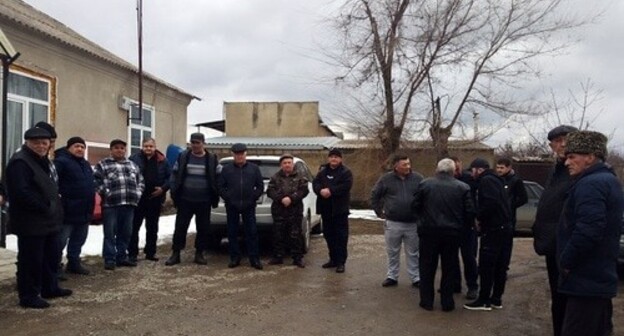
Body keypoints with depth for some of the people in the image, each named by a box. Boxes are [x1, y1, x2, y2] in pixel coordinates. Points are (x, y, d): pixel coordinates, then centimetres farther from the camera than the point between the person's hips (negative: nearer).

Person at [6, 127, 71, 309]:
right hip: (31, 223, -10)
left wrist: (54, 209, 10)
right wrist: (44, 208, -20)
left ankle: (50, 288, 31)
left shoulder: (42, 161, 17)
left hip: (48, 221, 10)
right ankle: (28, 296, 7)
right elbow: (21, 192, -25)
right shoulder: (20, 162, -15)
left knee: (51, 257, 18)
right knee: (30, 260, -2)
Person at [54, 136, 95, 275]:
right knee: (61, 240, -4)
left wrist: (90, 205, 20)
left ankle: (74, 263, 28)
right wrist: (58, 198, -26)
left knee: (79, 239, 16)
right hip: (68, 211, -9)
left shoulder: (85, 164, 18)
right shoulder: (61, 161, -10)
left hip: (84, 211, 9)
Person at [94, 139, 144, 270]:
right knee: (110, 233, -2)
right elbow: (96, 181, -6)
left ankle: (122, 257, 20)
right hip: (110, 204, -5)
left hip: (129, 204, 5)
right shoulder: (103, 164, 4)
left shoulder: (132, 165, 20)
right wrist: (106, 193, -13)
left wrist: (137, 193, 8)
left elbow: (140, 181, 23)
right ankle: (109, 259, 5)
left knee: (126, 232, 10)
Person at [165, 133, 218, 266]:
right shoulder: (182, 157, 2)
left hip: (204, 201, 0)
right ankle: (175, 254, 13)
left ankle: (199, 254, 18)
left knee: (203, 228, 7)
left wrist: (215, 198, -3)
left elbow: (217, 179, 1)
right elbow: (174, 176, 5)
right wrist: (175, 195, -2)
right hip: (185, 200, 0)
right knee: (180, 227, 3)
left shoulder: (212, 159, -1)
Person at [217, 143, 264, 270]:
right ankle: (234, 258, 14)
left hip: (249, 206, 0)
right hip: (232, 206, 1)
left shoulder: (254, 168, 6)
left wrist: (253, 198, -3)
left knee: (252, 232, -1)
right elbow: (221, 186, 5)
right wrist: (228, 198, -5)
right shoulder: (226, 168, 6)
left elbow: (260, 186, 7)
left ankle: (254, 259, 4)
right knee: (232, 232, 4)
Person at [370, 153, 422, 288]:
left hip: (413, 223, 0)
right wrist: (379, 212, 5)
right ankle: (392, 277, 24)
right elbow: (374, 195, 7)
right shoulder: (386, 179, -3)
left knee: (413, 253, 10)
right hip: (392, 223, 0)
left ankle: (416, 278, 20)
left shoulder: (417, 178, -2)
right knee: (392, 252, 11)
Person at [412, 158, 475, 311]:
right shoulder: (463, 187, -4)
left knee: (427, 267, 12)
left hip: (429, 231, 0)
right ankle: (447, 302, 18)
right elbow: (470, 212, -4)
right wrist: (460, 225, 12)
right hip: (452, 233, 1)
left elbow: (415, 206, -3)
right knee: (449, 268, 13)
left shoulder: (425, 184, -6)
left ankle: (427, 301, 17)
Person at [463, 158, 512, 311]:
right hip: (504, 227, 10)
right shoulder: (495, 180, 20)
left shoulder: (486, 181, -11)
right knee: (500, 266, 12)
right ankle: (496, 299, 19)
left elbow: (490, 202, -26)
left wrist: (479, 218, -12)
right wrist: (481, 219, 9)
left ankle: (484, 301, -1)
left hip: (493, 229, -10)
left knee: (486, 265, -5)